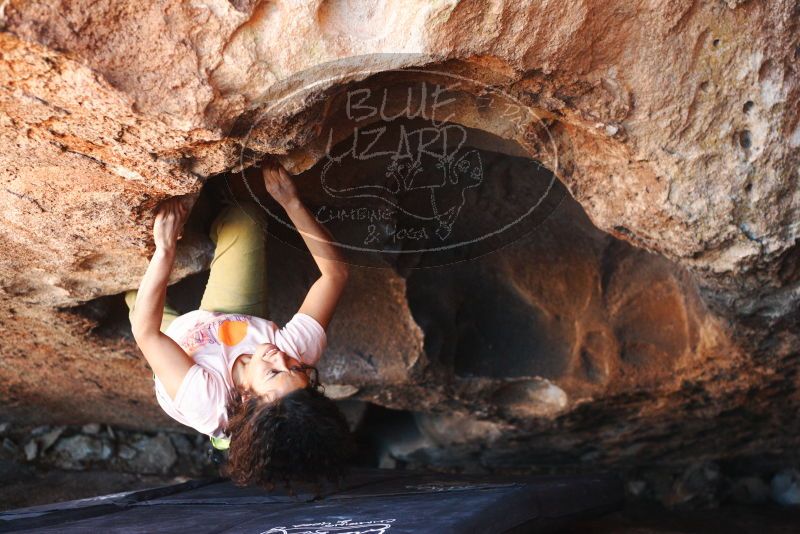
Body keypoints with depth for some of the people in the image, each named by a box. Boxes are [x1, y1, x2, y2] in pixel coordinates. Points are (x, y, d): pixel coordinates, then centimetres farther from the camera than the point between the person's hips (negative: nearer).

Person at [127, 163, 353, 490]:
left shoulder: (206, 401, -50)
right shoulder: (300, 350, -42)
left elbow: (146, 331, -42)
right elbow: (336, 272, -33)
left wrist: (165, 249, -44)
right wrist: (291, 203, -39)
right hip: (240, 325, 3)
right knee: (244, 218, -3)